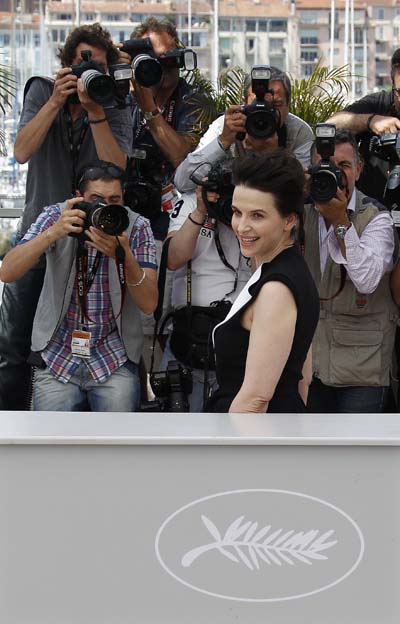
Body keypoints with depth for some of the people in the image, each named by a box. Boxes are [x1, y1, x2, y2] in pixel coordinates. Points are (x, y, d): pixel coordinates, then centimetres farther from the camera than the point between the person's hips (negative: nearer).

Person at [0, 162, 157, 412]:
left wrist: (124, 256, -28)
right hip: (57, 356, 0)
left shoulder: (137, 227, -4)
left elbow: (149, 304, -12)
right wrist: (53, 232, -27)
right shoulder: (56, 216, -4)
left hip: (115, 359, 0)